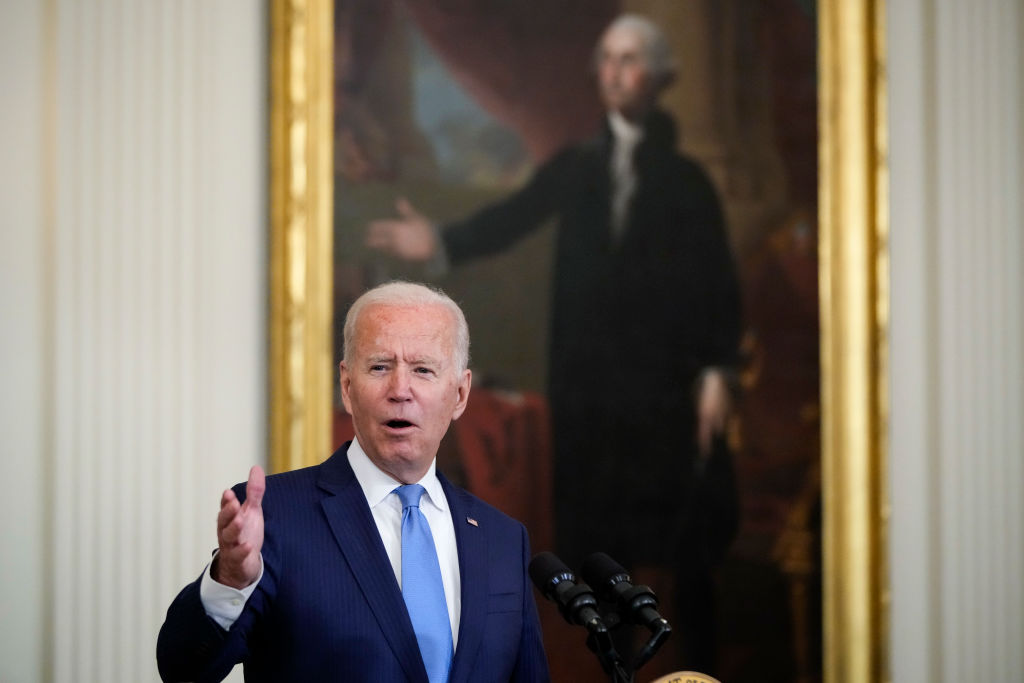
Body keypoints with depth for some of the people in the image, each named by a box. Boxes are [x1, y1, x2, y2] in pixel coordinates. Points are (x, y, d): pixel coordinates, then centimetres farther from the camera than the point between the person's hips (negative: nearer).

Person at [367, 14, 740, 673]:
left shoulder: (686, 180, 4)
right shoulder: (574, 168, 11)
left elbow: (720, 284, 0)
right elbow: (511, 218, -1)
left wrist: (718, 373, -9)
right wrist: (443, 243, -19)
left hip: (667, 385, -2)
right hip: (587, 383, 2)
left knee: (675, 547, -2)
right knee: (588, 538, 4)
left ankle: (689, 668, 7)